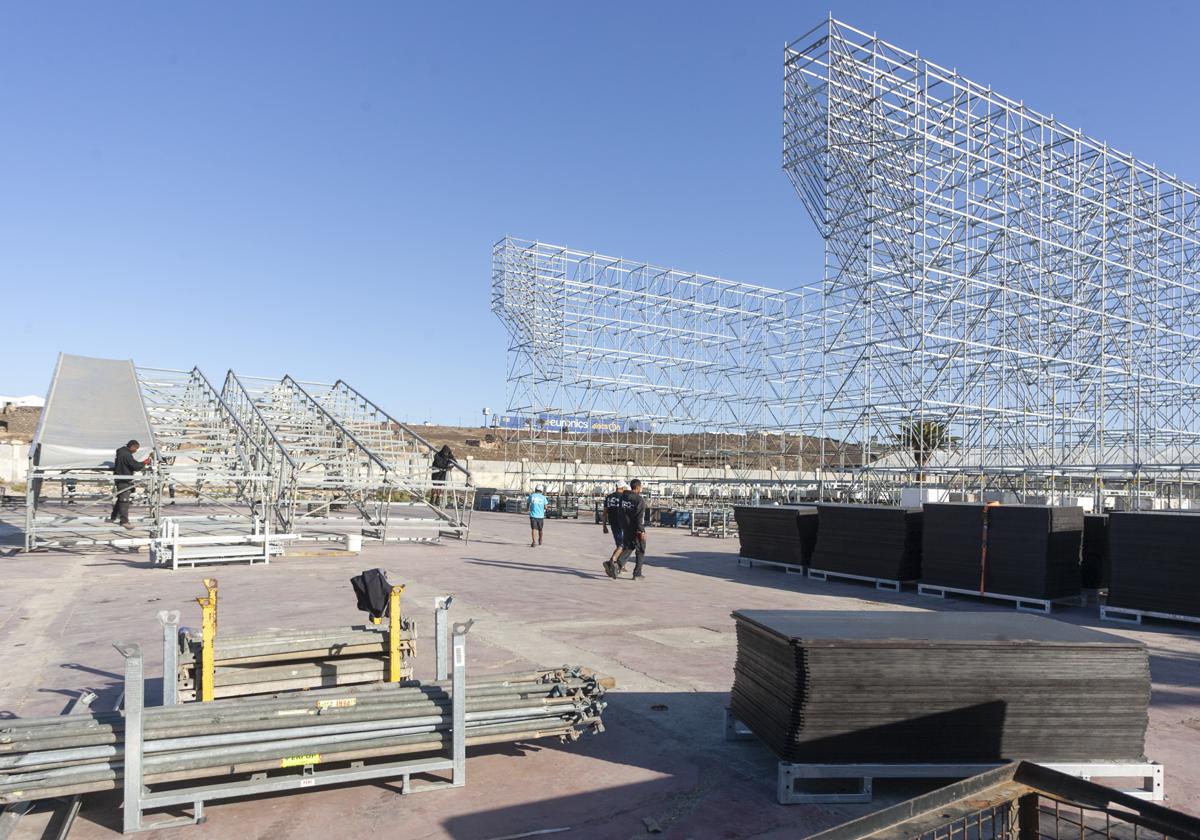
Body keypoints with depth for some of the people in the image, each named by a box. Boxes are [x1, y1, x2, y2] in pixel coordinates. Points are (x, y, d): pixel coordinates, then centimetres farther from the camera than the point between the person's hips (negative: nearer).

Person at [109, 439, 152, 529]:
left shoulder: (122, 451, 11)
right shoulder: (127, 455, -22)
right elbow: (136, 466, -24)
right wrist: (145, 463, -10)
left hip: (120, 479, 11)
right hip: (124, 481, -11)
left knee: (120, 499, 20)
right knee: (124, 500, -8)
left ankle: (113, 517, 30)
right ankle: (124, 521, -8)